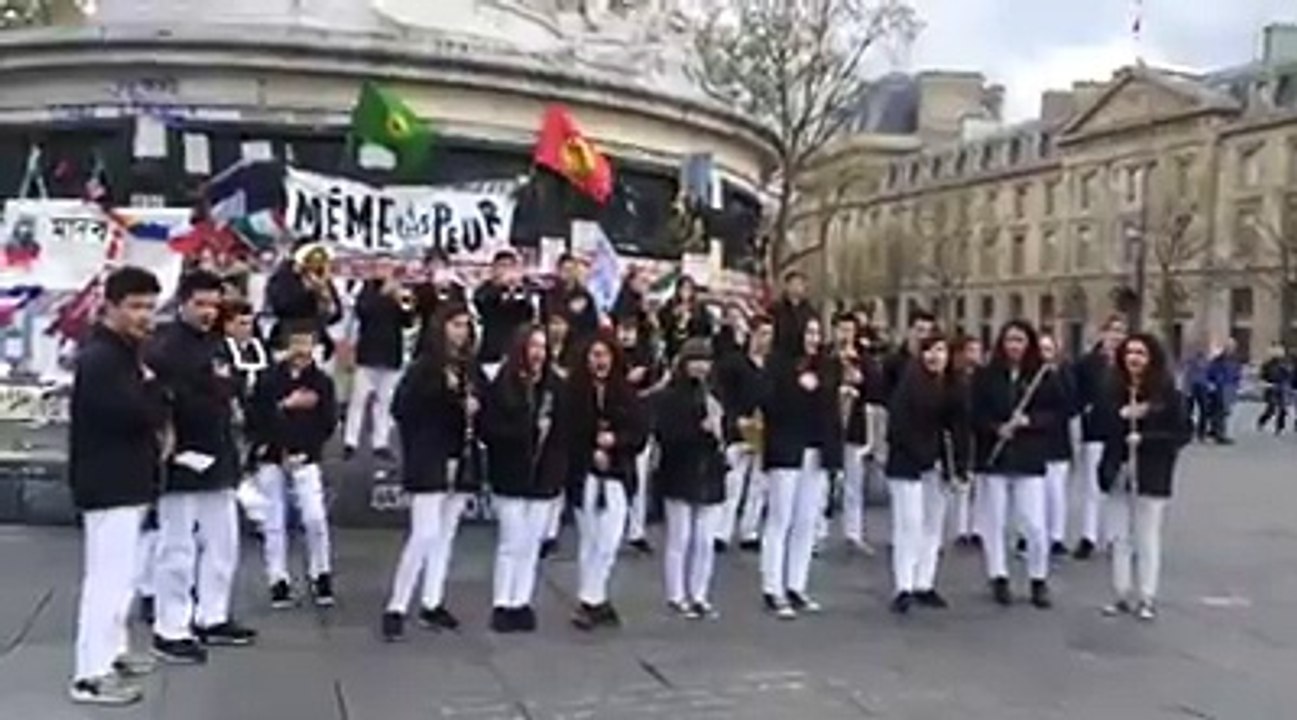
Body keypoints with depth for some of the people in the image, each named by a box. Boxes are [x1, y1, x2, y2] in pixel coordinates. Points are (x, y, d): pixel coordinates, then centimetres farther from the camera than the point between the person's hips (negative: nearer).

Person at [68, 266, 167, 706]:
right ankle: (91, 675, -6)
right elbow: (137, 414, -26)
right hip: (108, 484, -11)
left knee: (119, 572, 20)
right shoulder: (99, 357, -18)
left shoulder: (122, 352, 15)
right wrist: (152, 385, -8)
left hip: (124, 480, 11)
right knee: (108, 575, -9)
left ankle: (112, 652, 32)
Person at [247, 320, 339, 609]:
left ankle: (320, 576, 7)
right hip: (271, 458, 1)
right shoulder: (269, 379, -1)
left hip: (304, 458, 0)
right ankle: (278, 581, 15)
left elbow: (328, 423, 0)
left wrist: (306, 450, -9)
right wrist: (285, 405, -16)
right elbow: (254, 416, -5)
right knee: (274, 523, 5)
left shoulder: (322, 381, 1)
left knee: (315, 517, -11)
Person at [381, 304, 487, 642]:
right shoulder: (424, 366, -8)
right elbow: (401, 408, -13)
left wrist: (476, 407, -5)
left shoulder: (472, 368, 9)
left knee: (445, 535, 11)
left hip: (462, 462, 6)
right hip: (429, 462, -6)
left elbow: (485, 403, 17)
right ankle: (396, 608, -1)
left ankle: (432, 604, 19)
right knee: (425, 535, -10)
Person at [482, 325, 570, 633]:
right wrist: (529, 430, -18)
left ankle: (522, 603, 16)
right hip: (511, 478, -3)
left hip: (545, 478, 3)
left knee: (531, 545, 7)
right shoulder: (501, 386, -6)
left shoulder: (555, 387, 3)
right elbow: (489, 429, -12)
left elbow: (564, 433, 3)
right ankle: (503, 605, 9)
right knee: (512, 543, -1)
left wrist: (559, 472, -7)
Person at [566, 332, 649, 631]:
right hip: (584, 476, -2)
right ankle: (594, 601, 13)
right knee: (590, 541, 3)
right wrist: (592, 453, -10)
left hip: (617, 476, 2)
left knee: (608, 544, -1)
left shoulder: (626, 394, 5)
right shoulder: (573, 392, -3)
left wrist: (615, 441, -12)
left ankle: (590, 601, 11)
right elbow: (568, 435, -2)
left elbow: (640, 433, 4)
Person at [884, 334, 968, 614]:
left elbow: (960, 427, 5)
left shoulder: (955, 385, 4)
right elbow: (899, 425, -15)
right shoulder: (909, 383, -12)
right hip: (908, 462, -6)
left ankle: (925, 585, 17)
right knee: (909, 523, -7)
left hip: (938, 465, 6)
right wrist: (922, 457, -17)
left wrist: (959, 465, -3)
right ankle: (904, 588, -5)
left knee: (933, 525, 9)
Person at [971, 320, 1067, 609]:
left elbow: (1058, 411, 1)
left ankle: (1039, 582, 13)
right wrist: (997, 428, -16)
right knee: (995, 521, 7)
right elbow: (975, 414, 0)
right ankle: (999, 579, 19)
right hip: (994, 457, 1)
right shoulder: (986, 376, 0)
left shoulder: (1045, 376, 0)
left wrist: (1029, 421, -13)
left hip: (1030, 458, -1)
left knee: (1035, 524, -2)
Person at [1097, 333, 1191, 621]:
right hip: (1118, 474, 4)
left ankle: (1146, 599, 11)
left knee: (1147, 539, 2)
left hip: (1151, 476, -4)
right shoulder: (1114, 391, 5)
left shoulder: (1167, 393, -7)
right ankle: (1122, 595, 19)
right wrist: (1122, 416, -16)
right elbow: (1100, 426, 1)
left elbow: (1181, 434, -8)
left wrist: (1145, 438, -17)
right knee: (1120, 538, 9)